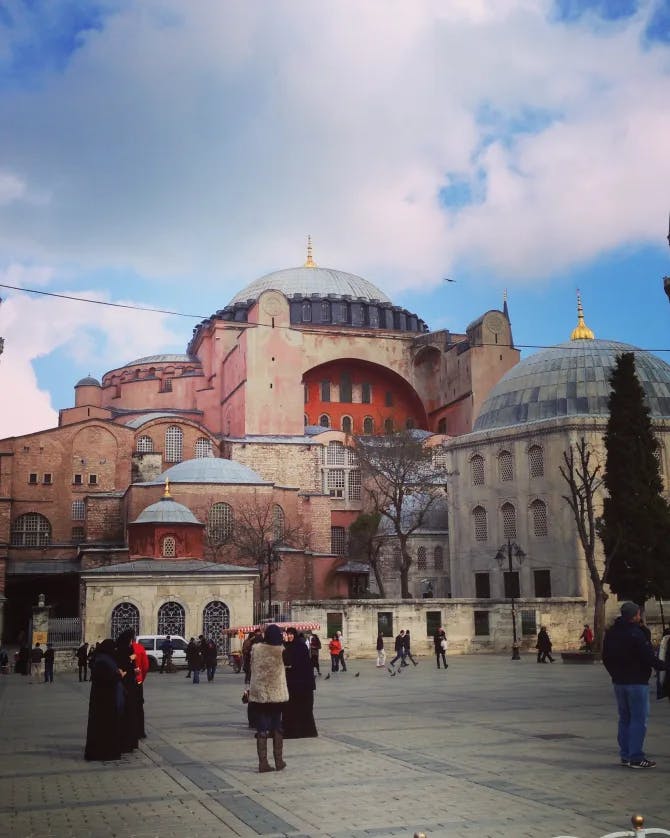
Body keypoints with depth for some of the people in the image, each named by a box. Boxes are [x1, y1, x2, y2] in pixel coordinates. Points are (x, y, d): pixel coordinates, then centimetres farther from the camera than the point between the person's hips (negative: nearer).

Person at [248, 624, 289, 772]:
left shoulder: (256, 649, -6)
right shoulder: (281, 651, -9)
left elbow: (252, 668, 3)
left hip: (258, 694, 0)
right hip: (277, 694, 0)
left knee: (262, 729, 4)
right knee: (277, 728, 15)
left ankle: (263, 763, 0)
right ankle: (279, 761, 17)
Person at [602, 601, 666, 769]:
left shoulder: (611, 632, 8)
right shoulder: (635, 633, -17)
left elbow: (606, 657, 14)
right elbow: (649, 657, -18)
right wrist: (662, 666, -2)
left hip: (619, 681, 8)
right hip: (637, 681, -8)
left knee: (624, 719, 15)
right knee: (639, 719, -3)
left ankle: (625, 755, 17)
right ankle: (636, 757, -4)